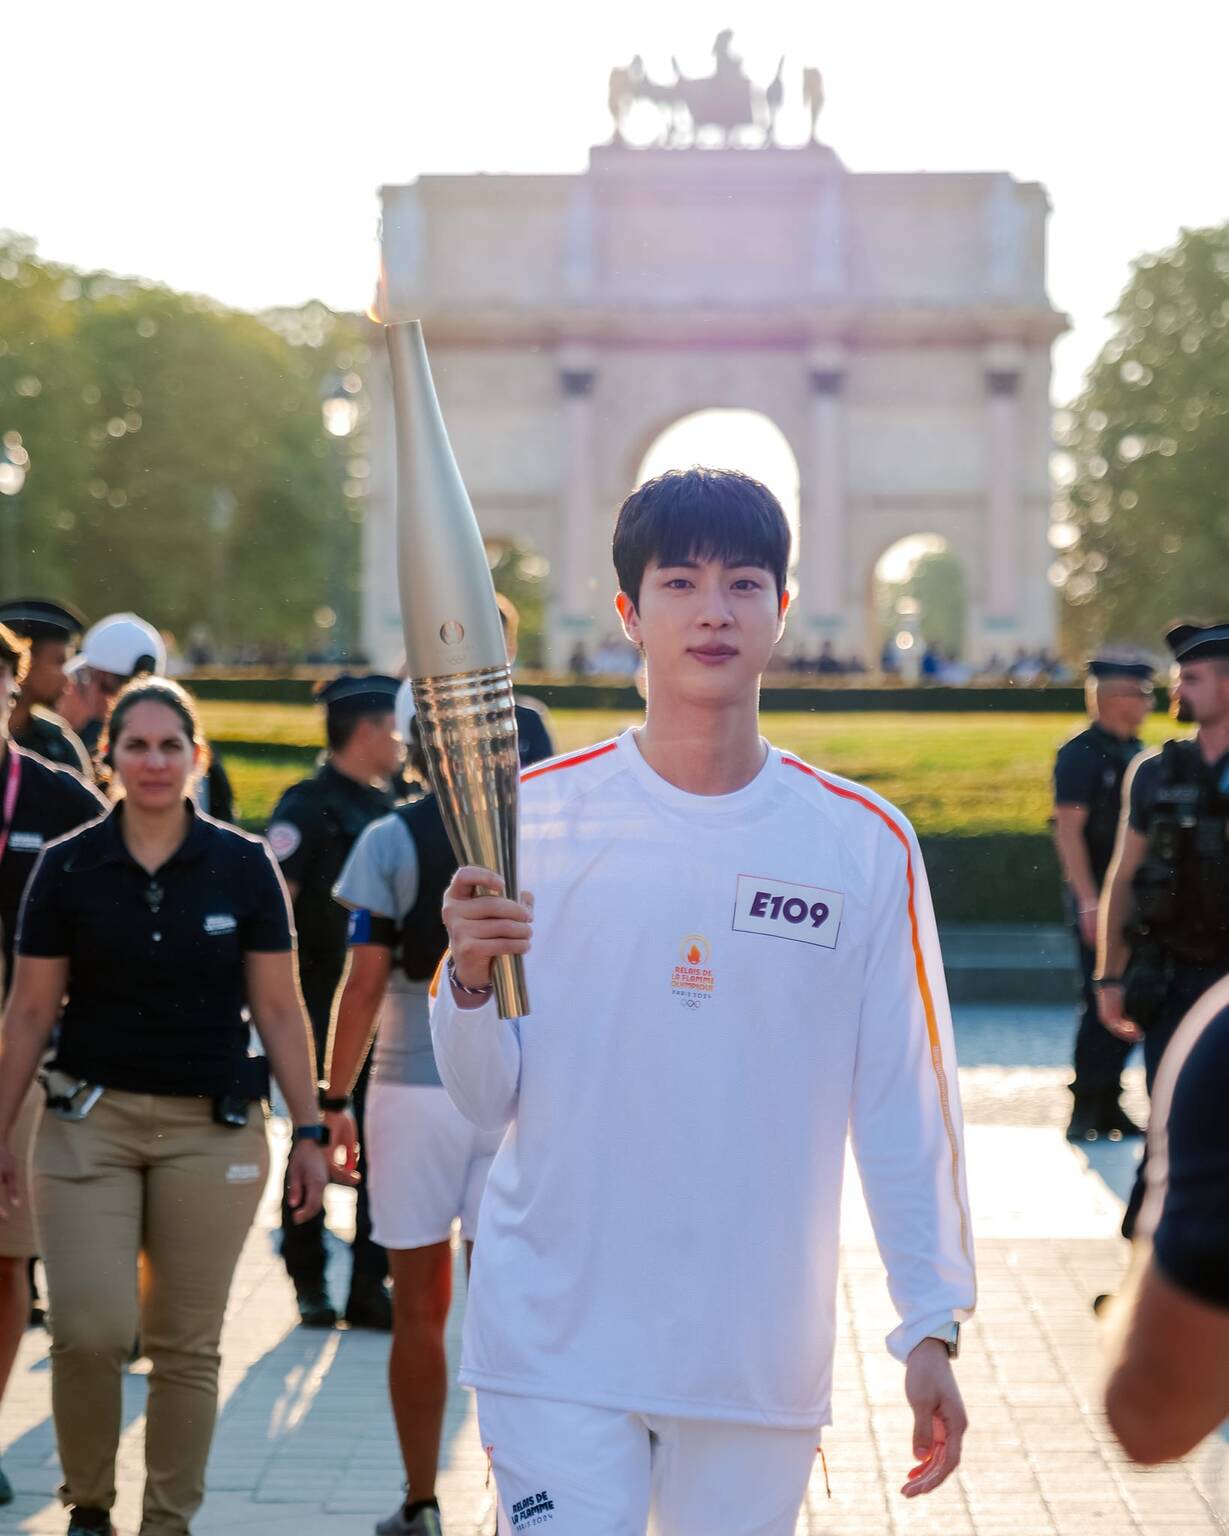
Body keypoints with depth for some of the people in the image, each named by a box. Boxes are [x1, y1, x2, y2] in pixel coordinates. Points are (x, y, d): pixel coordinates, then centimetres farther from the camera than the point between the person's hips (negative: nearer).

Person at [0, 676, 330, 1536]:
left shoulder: (244, 867, 1)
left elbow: (279, 1009, 4)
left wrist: (309, 1130, 1)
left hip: (213, 1127, 0)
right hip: (92, 1121, 0)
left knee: (187, 1344, 4)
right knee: (90, 1330, -10)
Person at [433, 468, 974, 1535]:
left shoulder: (866, 844, 1)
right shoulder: (537, 816, 0)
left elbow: (905, 1105, 4)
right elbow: (489, 1097, 0)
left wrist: (933, 1328, 0)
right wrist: (469, 980, -20)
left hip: (764, 1360, 1)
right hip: (557, 1338, -1)